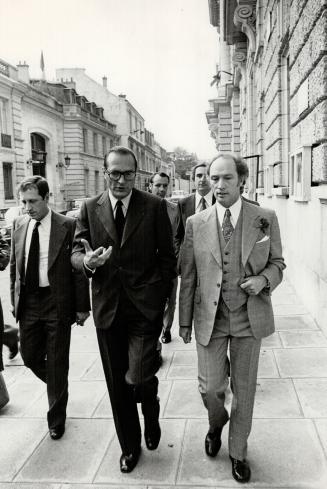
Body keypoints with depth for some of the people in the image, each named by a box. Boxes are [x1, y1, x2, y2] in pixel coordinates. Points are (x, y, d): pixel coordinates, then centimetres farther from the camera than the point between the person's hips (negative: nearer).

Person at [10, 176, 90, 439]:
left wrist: (82, 307, -8)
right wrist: (15, 299, 9)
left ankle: (56, 418, 27)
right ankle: (58, 387, 44)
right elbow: (14, 266, 12)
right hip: (28, 303, 5)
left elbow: (78, 268, -8)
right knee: (30, 357, 13)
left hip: (57, 302, -4)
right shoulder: (19, 224, 5)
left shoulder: (68, 226, -10)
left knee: (57, 363, 7)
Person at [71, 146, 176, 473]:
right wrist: (87, 261, -20)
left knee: (138, 377, -12)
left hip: (144, 307, -3)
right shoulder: (89, 208, 4)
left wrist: (162, 299, -5)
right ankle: (129, 445, 38)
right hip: (107, 308, 3)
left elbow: (167, 257, 0)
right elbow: (76, 252, 3)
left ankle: (151, 414, 26)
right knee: (117, 385, 14)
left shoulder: (155, 206, -2)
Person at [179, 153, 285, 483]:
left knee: (244, 389, 12)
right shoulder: (196, 223, -2)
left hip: (249, 317, 0)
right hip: (210, 317, 0)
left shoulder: (265, 218, -3)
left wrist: (263, 280, -16)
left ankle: (238, 451, 37)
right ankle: (216, 423, 40)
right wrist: (185, 321, 4)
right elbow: (188, 276, 2)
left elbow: (277, 263, 7)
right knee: (210, 387, 3)